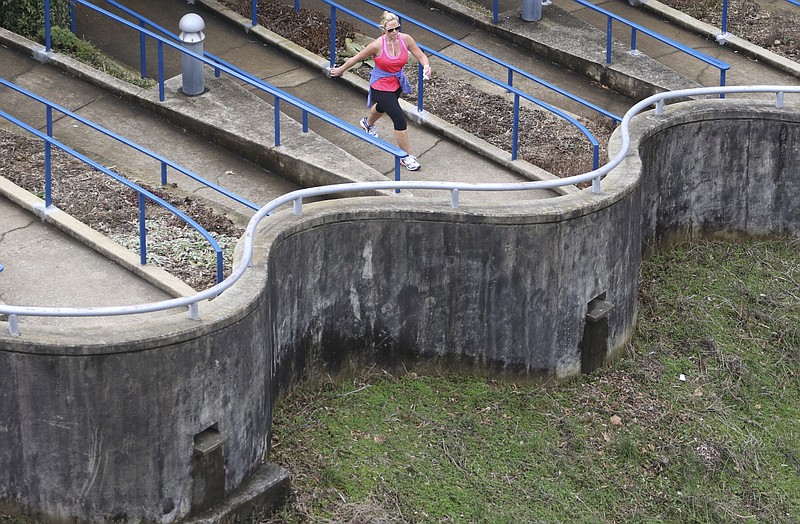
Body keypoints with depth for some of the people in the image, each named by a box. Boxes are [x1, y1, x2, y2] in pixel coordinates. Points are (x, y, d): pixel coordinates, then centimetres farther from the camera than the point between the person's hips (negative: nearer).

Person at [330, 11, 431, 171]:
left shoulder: (405, 39, -17)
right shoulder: (378, 45, -27)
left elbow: (421, 56, -7)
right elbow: (357, 58, -13)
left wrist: (426, 66, -30)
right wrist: (340, 70, -1)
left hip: (397, 83, 6)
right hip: (380, 86, -6)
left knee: (383, 107, 37)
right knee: (399, 119, -16)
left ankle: (368, 123, 72)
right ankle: (406, 157, -2)